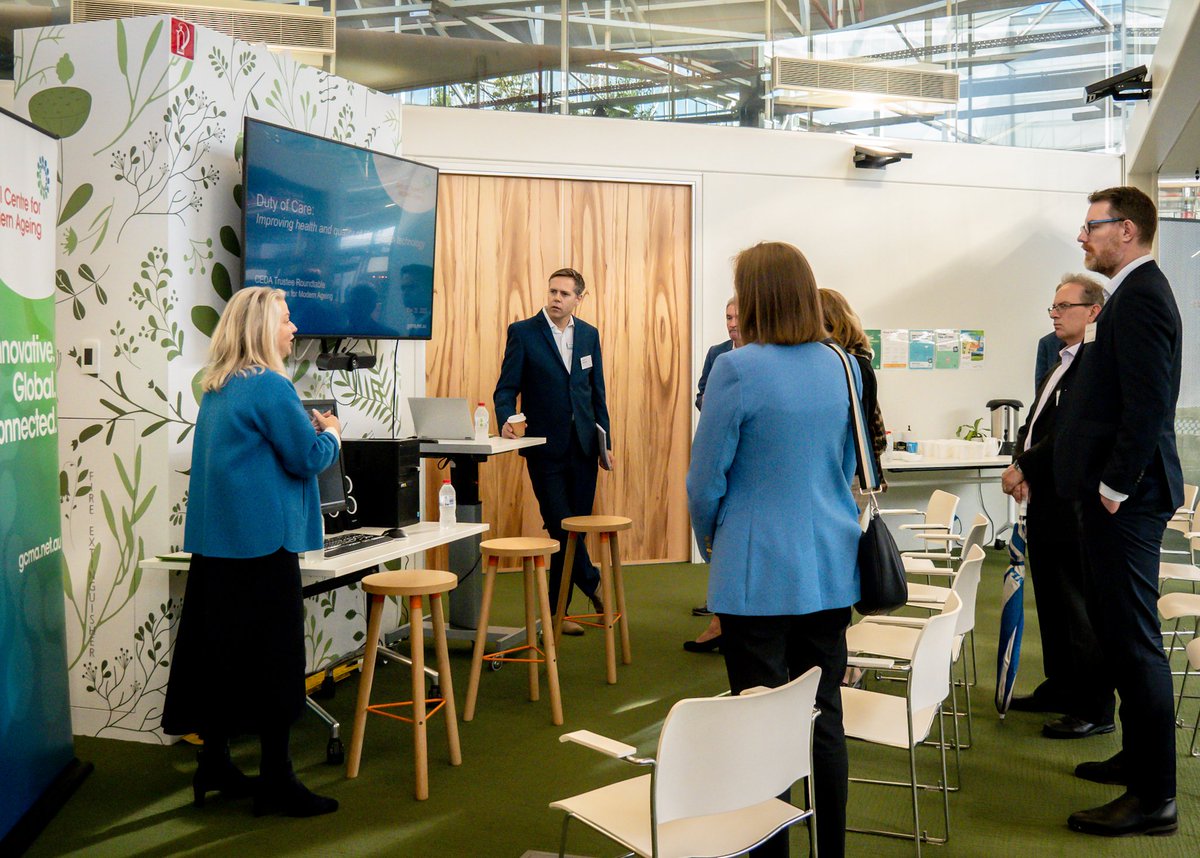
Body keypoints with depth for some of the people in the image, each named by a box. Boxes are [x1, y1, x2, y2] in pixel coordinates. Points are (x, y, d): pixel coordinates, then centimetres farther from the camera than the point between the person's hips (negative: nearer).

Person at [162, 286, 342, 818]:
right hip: (262, 541, -9)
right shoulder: (270, 386, -15)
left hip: (214, 542, 9)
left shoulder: (218, 390, 13)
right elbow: (309, 459, -14)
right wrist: (331, 434, 5)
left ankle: (214, 765, 24)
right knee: (275, 654, -1)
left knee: (218, 648, 14)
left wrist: (309, 429, 17)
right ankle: (275, 781, 5)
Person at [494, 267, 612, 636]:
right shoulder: (523, 332, -2)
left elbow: (597, 393, 15)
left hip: (583, 446, 4)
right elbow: (506, 387, -4)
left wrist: (606, 440, 11)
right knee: (562, 527, -3)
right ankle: (593, 583, 19)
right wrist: (506, 419, -23)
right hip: (545, 447, -3)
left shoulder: (589, 335, 11)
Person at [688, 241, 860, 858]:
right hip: (831, 566, 6)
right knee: (824, 718, 14)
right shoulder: (840, 367, 4)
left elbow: (705, 481, -9)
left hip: (759, 574, -6)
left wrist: (711, 543, 9)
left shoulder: (737, 370, -14)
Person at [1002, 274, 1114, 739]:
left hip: (1073, 506, -10)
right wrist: (1022, 467, -1)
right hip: (1044, 502, 10)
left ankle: (1095, 710, 9)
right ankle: (1060, 687, 32)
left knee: (1079, 608, -1)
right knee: (1052, 603, 19)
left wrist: (1023, 468, -15)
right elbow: (1033, 425, 16)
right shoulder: (1060, 364, 17)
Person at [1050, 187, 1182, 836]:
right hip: (1114, 492, 11)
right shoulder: (1134, 292, 16)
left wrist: (1114, 486, -19)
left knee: (1133, 641, -4)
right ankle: (1138, 757, 33)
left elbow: (1148, 403, -23)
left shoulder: (1140, 297, -16)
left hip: (1125, 496, -11)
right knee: (1121, 633, 19)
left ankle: (1153, 797, 5)